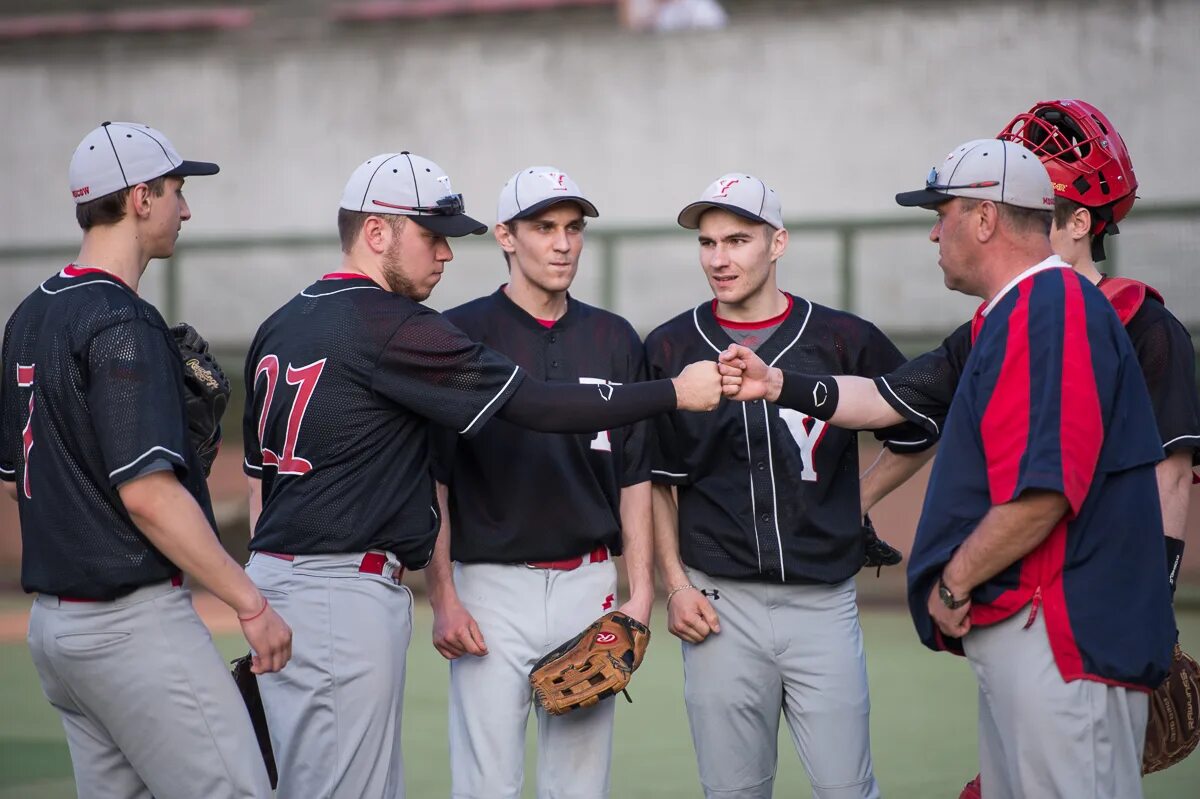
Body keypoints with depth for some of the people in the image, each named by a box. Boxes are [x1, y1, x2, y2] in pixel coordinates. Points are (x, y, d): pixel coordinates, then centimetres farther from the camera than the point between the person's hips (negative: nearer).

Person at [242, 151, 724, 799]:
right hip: (344, 594, -10)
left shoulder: (279, 327, 15)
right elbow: (535, 405, -15)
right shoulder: (389, 327, -13)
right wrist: (675, 392, -8)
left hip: (277, 578, 10)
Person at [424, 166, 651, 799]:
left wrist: (641, 591, 3)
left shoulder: (615, 340, 10)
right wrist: (443, 598, -9)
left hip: (588, 585, 4)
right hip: (490, 586, -3)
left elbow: (634, 477, 12)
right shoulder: (460, 335, -1)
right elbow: (431, 479, -3)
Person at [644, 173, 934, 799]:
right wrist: (675, 585, 2)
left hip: (823, 602, -1)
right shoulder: (670, 349, 4)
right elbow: (656, 479, 10)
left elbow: (916, 434, 14)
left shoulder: (845, 341, 1)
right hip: (719, 604, 1)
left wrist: (853, 506, 9)